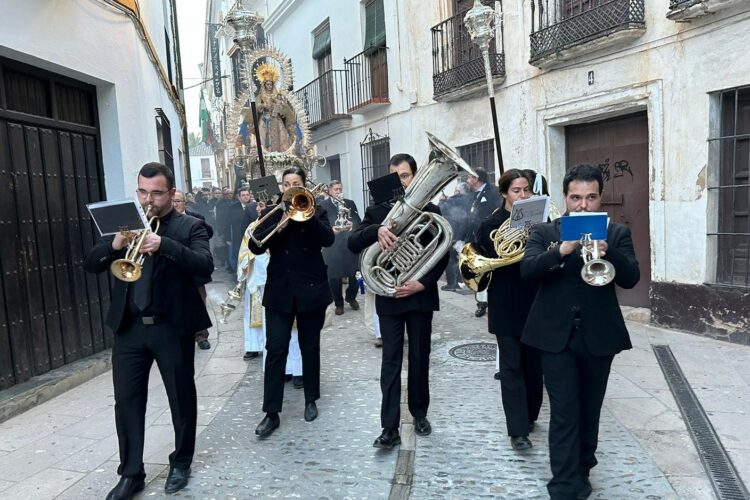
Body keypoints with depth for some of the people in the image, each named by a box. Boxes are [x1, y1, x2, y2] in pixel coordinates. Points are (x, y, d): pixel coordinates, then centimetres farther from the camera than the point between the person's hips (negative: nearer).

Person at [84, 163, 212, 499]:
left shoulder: (190, 226, -2)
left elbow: (205, 266, -18)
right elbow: (90, 265, 4)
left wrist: (164, 245, -31)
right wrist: (114, 245, -17)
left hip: (173, 326, -3)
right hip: (129, 327, 4)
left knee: (181, 398, 9)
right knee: (126, 402, 7)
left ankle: (181, 462, 29)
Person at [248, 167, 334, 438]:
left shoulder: (316, 211, 4)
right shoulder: (271, 213, 5)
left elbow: (328, 239, -14)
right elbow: (255, 246, -9)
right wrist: (281, 221, -18)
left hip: (311, 289, 0)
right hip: (279, 290, 0)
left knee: (310, 347, 11)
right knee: (275, 349, -3)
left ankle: (311, 400, 27)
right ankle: (271, 412, 5)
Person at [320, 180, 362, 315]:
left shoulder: (350, 203, 11)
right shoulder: (322, 205, 2)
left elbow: (358, 221, 4)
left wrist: (352, 225, -17)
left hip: (350, 244, 2)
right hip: (333, 246, -2)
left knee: (353, 273, 9)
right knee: (334, 277, 2)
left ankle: (351, 297, 32)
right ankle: (339, 303, 18)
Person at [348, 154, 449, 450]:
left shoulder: (431, 211, 2)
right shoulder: (377, 211, 3)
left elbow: (442, 255, -2)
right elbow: (353, 244, -10)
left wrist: (423, 283, -15)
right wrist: (376, 230, -29)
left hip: (420, 295, 0)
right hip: (389, 297, 0)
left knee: (419, 358, 12)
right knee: (391, 361, 1)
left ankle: (419, 413, 31)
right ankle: (390, 427, 6)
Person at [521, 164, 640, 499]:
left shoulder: (617, 233, 5)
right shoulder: (544, 232, 2)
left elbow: (630, 279, -8)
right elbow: (527, 270, -13)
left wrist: (606, 252, -26)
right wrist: (561, 250, -28)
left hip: (598, 336, 2)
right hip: (556, 335, -2)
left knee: (589, 411, 16)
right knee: (564, 413, -1)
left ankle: (580, 472, 36)